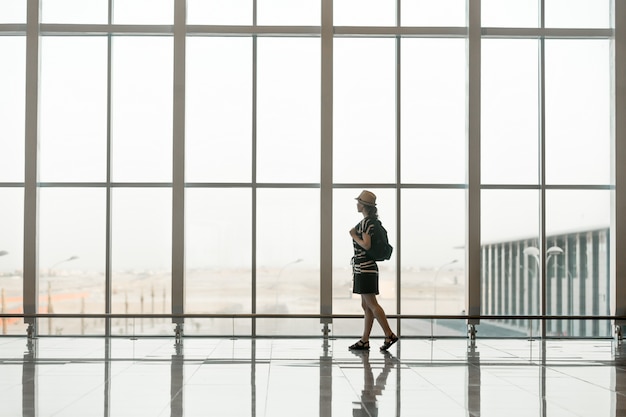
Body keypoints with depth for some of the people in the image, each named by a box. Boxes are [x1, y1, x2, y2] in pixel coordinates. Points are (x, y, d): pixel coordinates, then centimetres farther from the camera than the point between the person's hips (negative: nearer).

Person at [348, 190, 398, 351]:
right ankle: (364, 341, 10)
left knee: (371, 304, -8)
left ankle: (389, 335, -8)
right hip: (364, 268, 10)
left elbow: (366, 245, -22)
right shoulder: (371, 221, 16)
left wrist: (354, 235, -8)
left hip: (365, 268, -10)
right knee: (366, 306, 8)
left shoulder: (366, 222, -14)